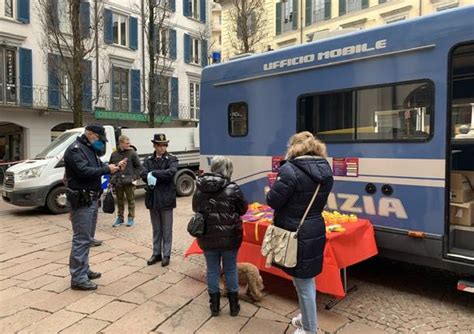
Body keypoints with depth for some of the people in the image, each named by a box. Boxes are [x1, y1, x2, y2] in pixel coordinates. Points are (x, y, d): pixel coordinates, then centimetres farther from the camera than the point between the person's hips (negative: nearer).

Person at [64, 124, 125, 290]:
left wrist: (115, 167, 2)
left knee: (87, 238, 18)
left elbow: (98, 169, 17)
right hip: (81, 201, -10)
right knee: (82, 239, -8)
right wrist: (107, 169, -18)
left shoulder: (90, 149, 17)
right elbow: (84, 171, -25)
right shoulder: (75, 150, -13)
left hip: (91, 200, 10)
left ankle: (84, 270, 29)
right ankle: (78, 278, -1)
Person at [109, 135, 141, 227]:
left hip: (129, 182, -3)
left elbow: (138, 167, -2)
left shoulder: (132, 153, -4)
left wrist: (134, 177, -10)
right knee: (119, 201, 14)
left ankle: (131, 218, 16)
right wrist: (112, 178, 7)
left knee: (131, 200, 5)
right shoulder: (114, 154, 7)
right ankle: (120, 218, 25)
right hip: (117, 182, 4)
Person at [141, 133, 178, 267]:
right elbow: (144, 175, -7)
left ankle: (166, 255, 17)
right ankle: (156, 253, 26)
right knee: (156, 229, 15)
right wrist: (161, 177, -17)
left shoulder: (172, 159, -2)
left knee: (166, 229, 6)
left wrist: (153, 174, -16)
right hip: (152, 198, 4)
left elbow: (171, 172, -21)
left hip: (166, 198, -3)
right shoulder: (148, 160, 8)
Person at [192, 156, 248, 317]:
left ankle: (214, 306, 27)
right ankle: (234, 306, 27)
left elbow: (195, 209, 10)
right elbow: (243, 209, -2)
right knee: (231, 270, 14)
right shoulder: (232, 189, -16)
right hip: (229, 237, -2)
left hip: (207, 237, 3)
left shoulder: (200, 189, -4)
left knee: (212, 270, 15)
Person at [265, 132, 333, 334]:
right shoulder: (325, 170, 3)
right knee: (307, 279, 24)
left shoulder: (290, 170, -21)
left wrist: (270, 192, 4)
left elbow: (273, 201, -15)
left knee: (302, 283, 9)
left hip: (295, 234, -7)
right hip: (315, 231, 8)